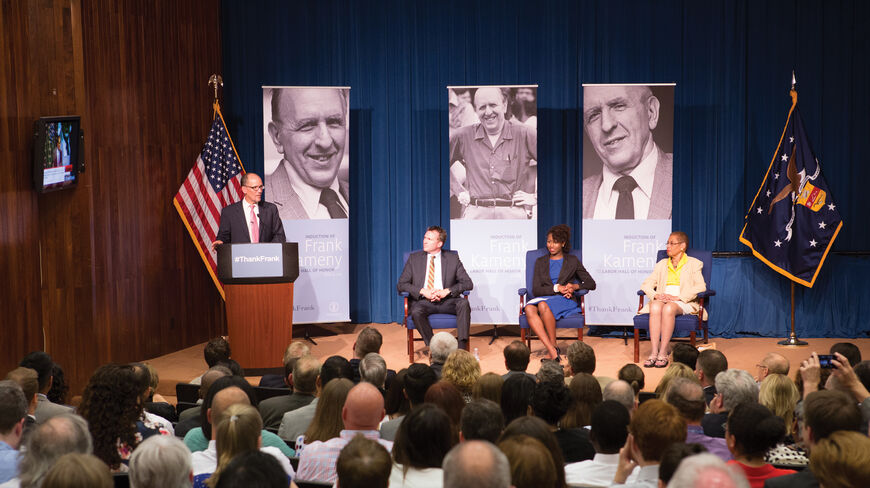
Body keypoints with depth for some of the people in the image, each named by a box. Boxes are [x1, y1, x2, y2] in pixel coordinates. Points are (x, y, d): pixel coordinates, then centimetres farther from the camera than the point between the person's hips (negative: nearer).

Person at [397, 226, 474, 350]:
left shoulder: (452, 258, 10)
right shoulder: (414, 258, 11)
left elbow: (468, 283, 3)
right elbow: (401, 285, 5)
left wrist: (447, 291, -14)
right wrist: (423, 292, -12)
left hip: (446, 301, 0)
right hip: (423, 301, 0)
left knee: (463, 303, -30)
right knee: (416, 312, -34)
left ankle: (462, 347, -34)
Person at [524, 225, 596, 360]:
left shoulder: (572, 261, 16)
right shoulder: (540, 262, 20)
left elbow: (591, 284, 13)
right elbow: (535, 290, 8)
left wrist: (575, 286, -7)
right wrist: (557, 288, -8)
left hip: (566, 301, -2)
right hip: (544, 298, 2)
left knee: (543, 305, -37)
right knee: (529, 309, -35)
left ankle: (553, 346, -28)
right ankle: (552, 351, -43)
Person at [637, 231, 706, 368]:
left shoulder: (694, 264, 11)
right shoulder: (662, 264, 25)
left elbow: (701, 286, -5)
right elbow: (646, 284, 16)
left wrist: (677, 297, -16)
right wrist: (656, 295, -8)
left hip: (684, 302, -3)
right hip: (662, 299, 3)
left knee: (668, 308, -38)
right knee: (655, 307, -35)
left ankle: (663, 353, -37)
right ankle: (654, 352, -39)